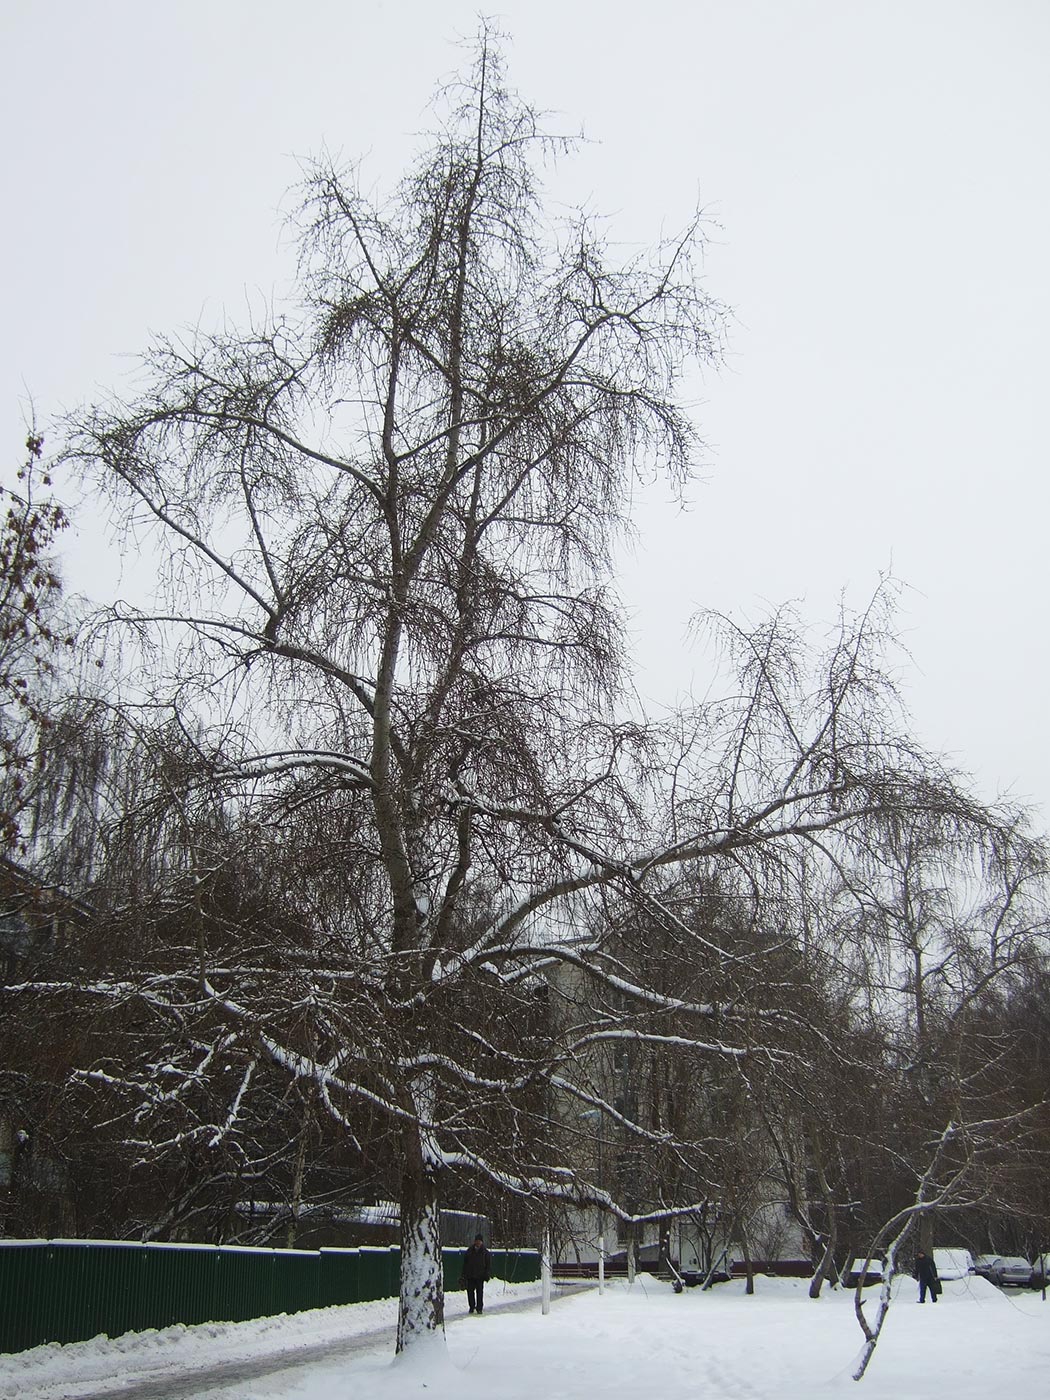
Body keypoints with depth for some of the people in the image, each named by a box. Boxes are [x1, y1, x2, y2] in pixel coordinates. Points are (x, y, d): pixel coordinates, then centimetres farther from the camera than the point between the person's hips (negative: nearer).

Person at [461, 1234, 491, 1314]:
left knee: (480, 1292, -2)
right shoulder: (469, 1251, 8)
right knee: (470, 1291, 2)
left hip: (480, 1277, -2)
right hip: (470, 1276, 2)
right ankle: (471, 1307, 16)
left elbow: (488, 1265, 4)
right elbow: (465, 1264, 12)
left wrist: (486, 1275, -6)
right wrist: (464, 1275, 5)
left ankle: (479, 1308, 7)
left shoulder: (485, 1252, 4)